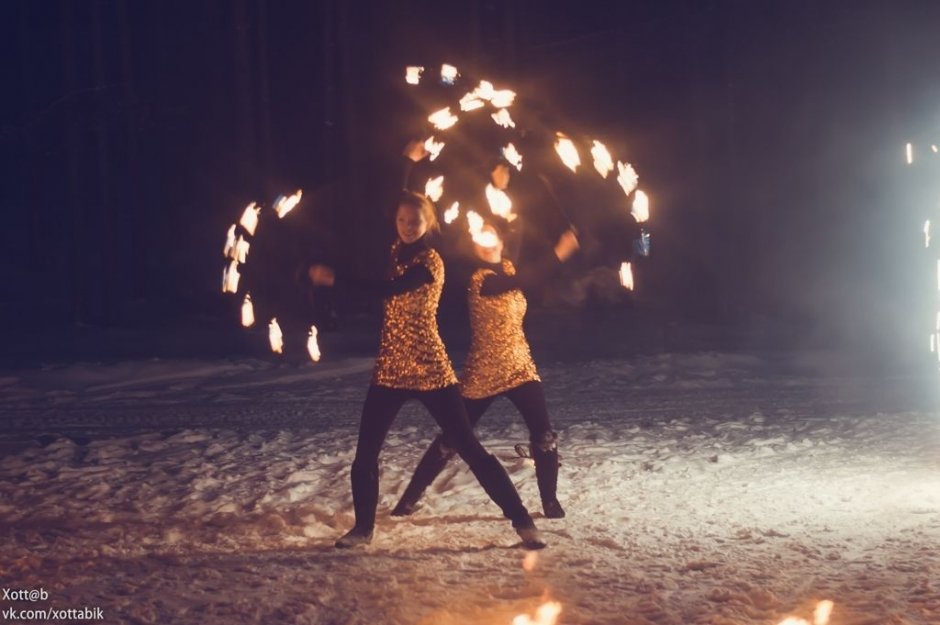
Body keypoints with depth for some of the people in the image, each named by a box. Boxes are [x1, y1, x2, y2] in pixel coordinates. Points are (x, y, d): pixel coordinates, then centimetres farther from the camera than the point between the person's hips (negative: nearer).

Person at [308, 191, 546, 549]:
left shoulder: (430, 260, -12)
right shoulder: (396, 254, 12)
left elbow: (388, 291, -23)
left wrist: (335, 279, -23)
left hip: (429, 371, -6)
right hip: (390, 371, 6)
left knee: (470, 449, -5)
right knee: (365, 452, 4)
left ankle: (522, 522, -1)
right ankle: (363, 528, 20)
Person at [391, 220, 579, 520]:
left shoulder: (506, 268, 5)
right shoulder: (479, 279, -20)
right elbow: (522, 282, -34)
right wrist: (559, 254, -42)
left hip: (520, 368, 5)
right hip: (483, 374, -5)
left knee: (544, 436, -11)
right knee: (451, 438, 3)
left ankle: (550, 502, 4)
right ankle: (408, 500, 15)